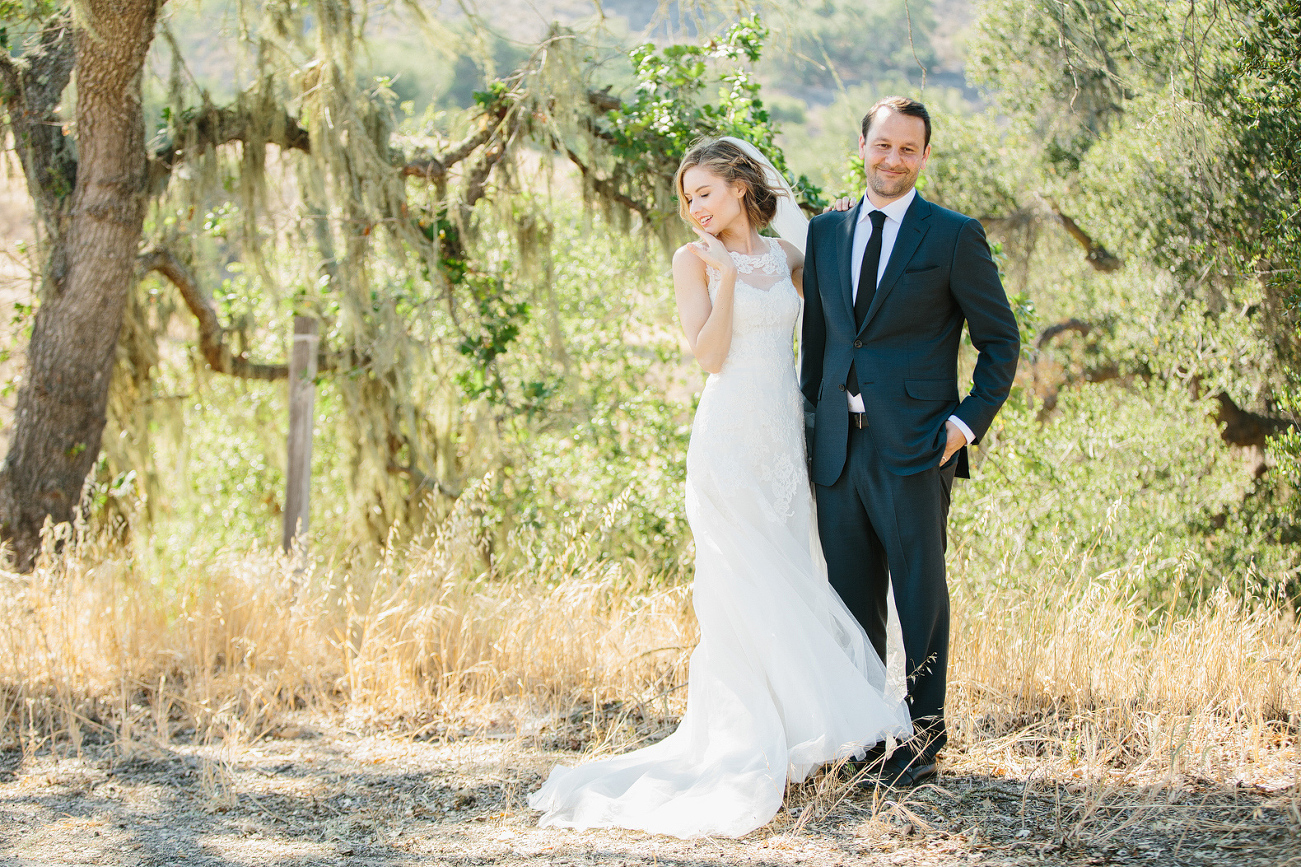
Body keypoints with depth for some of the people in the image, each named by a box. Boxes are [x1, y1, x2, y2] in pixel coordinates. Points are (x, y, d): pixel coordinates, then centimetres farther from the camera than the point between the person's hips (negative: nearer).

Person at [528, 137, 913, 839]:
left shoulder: (786, 257, 11)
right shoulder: (694, 260, -1)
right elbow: (709, 355, -9)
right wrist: (726, 277, -17)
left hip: (785, 437, 5)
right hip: (729, 439, -5)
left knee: (792, 588, 7)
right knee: (744, 591, -5)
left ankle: (789, 735, 15)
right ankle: (744, 747, 1)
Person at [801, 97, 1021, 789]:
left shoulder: (954, 237, -1)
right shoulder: (826, 233, 13)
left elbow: (1000, 340, 2)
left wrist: (970, 420, -7)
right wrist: (810, 417, 12)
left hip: (915, 446, -4)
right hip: (840, 446, 5)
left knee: (919, 595, 0)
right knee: (850, 596, 9)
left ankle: (921, 738, 10)